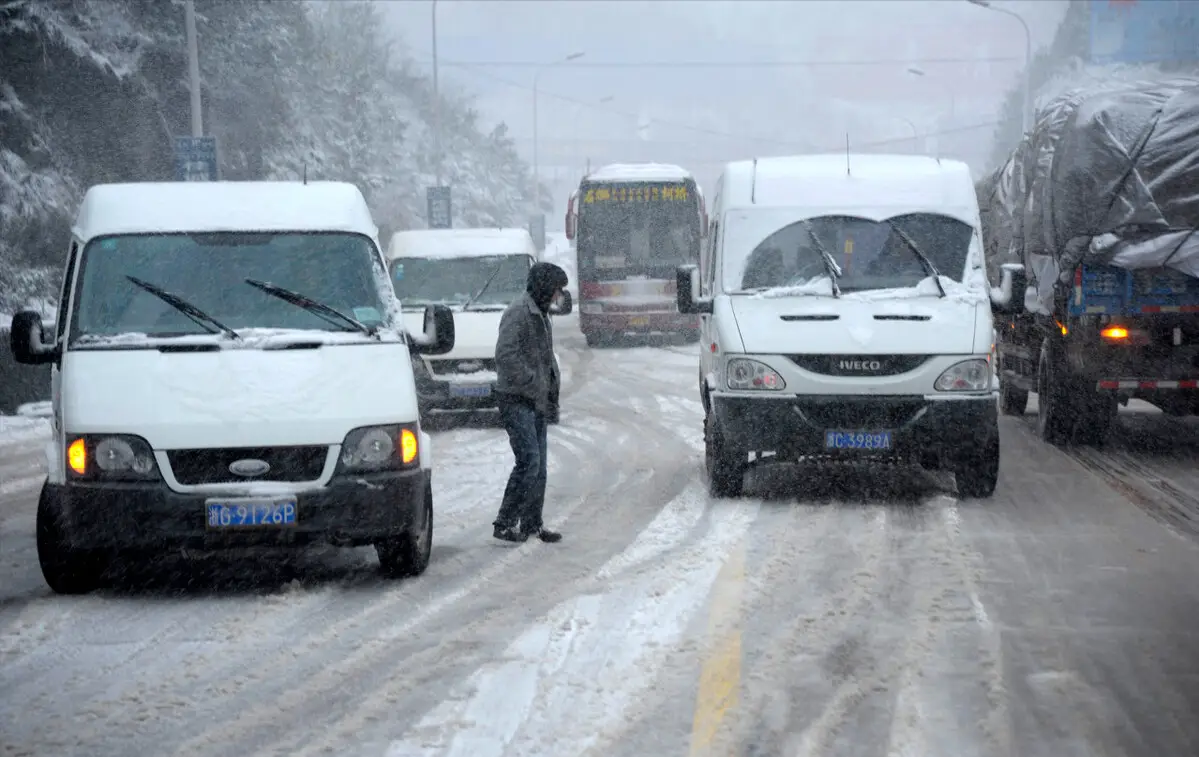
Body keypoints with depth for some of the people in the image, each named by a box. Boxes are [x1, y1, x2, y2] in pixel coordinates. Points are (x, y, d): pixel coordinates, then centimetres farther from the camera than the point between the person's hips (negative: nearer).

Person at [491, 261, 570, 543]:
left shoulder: (540, 314, 17)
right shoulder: (518, 313, -15)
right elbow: (506, 355, -24)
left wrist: (552, 381, 11)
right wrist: (533, 383, -20)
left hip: (536, 402, 10)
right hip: (516, 400, -10)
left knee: (538, 465, 10)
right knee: (529, 460, -15)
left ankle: (532, 524, 16)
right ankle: (505, 523, -11)